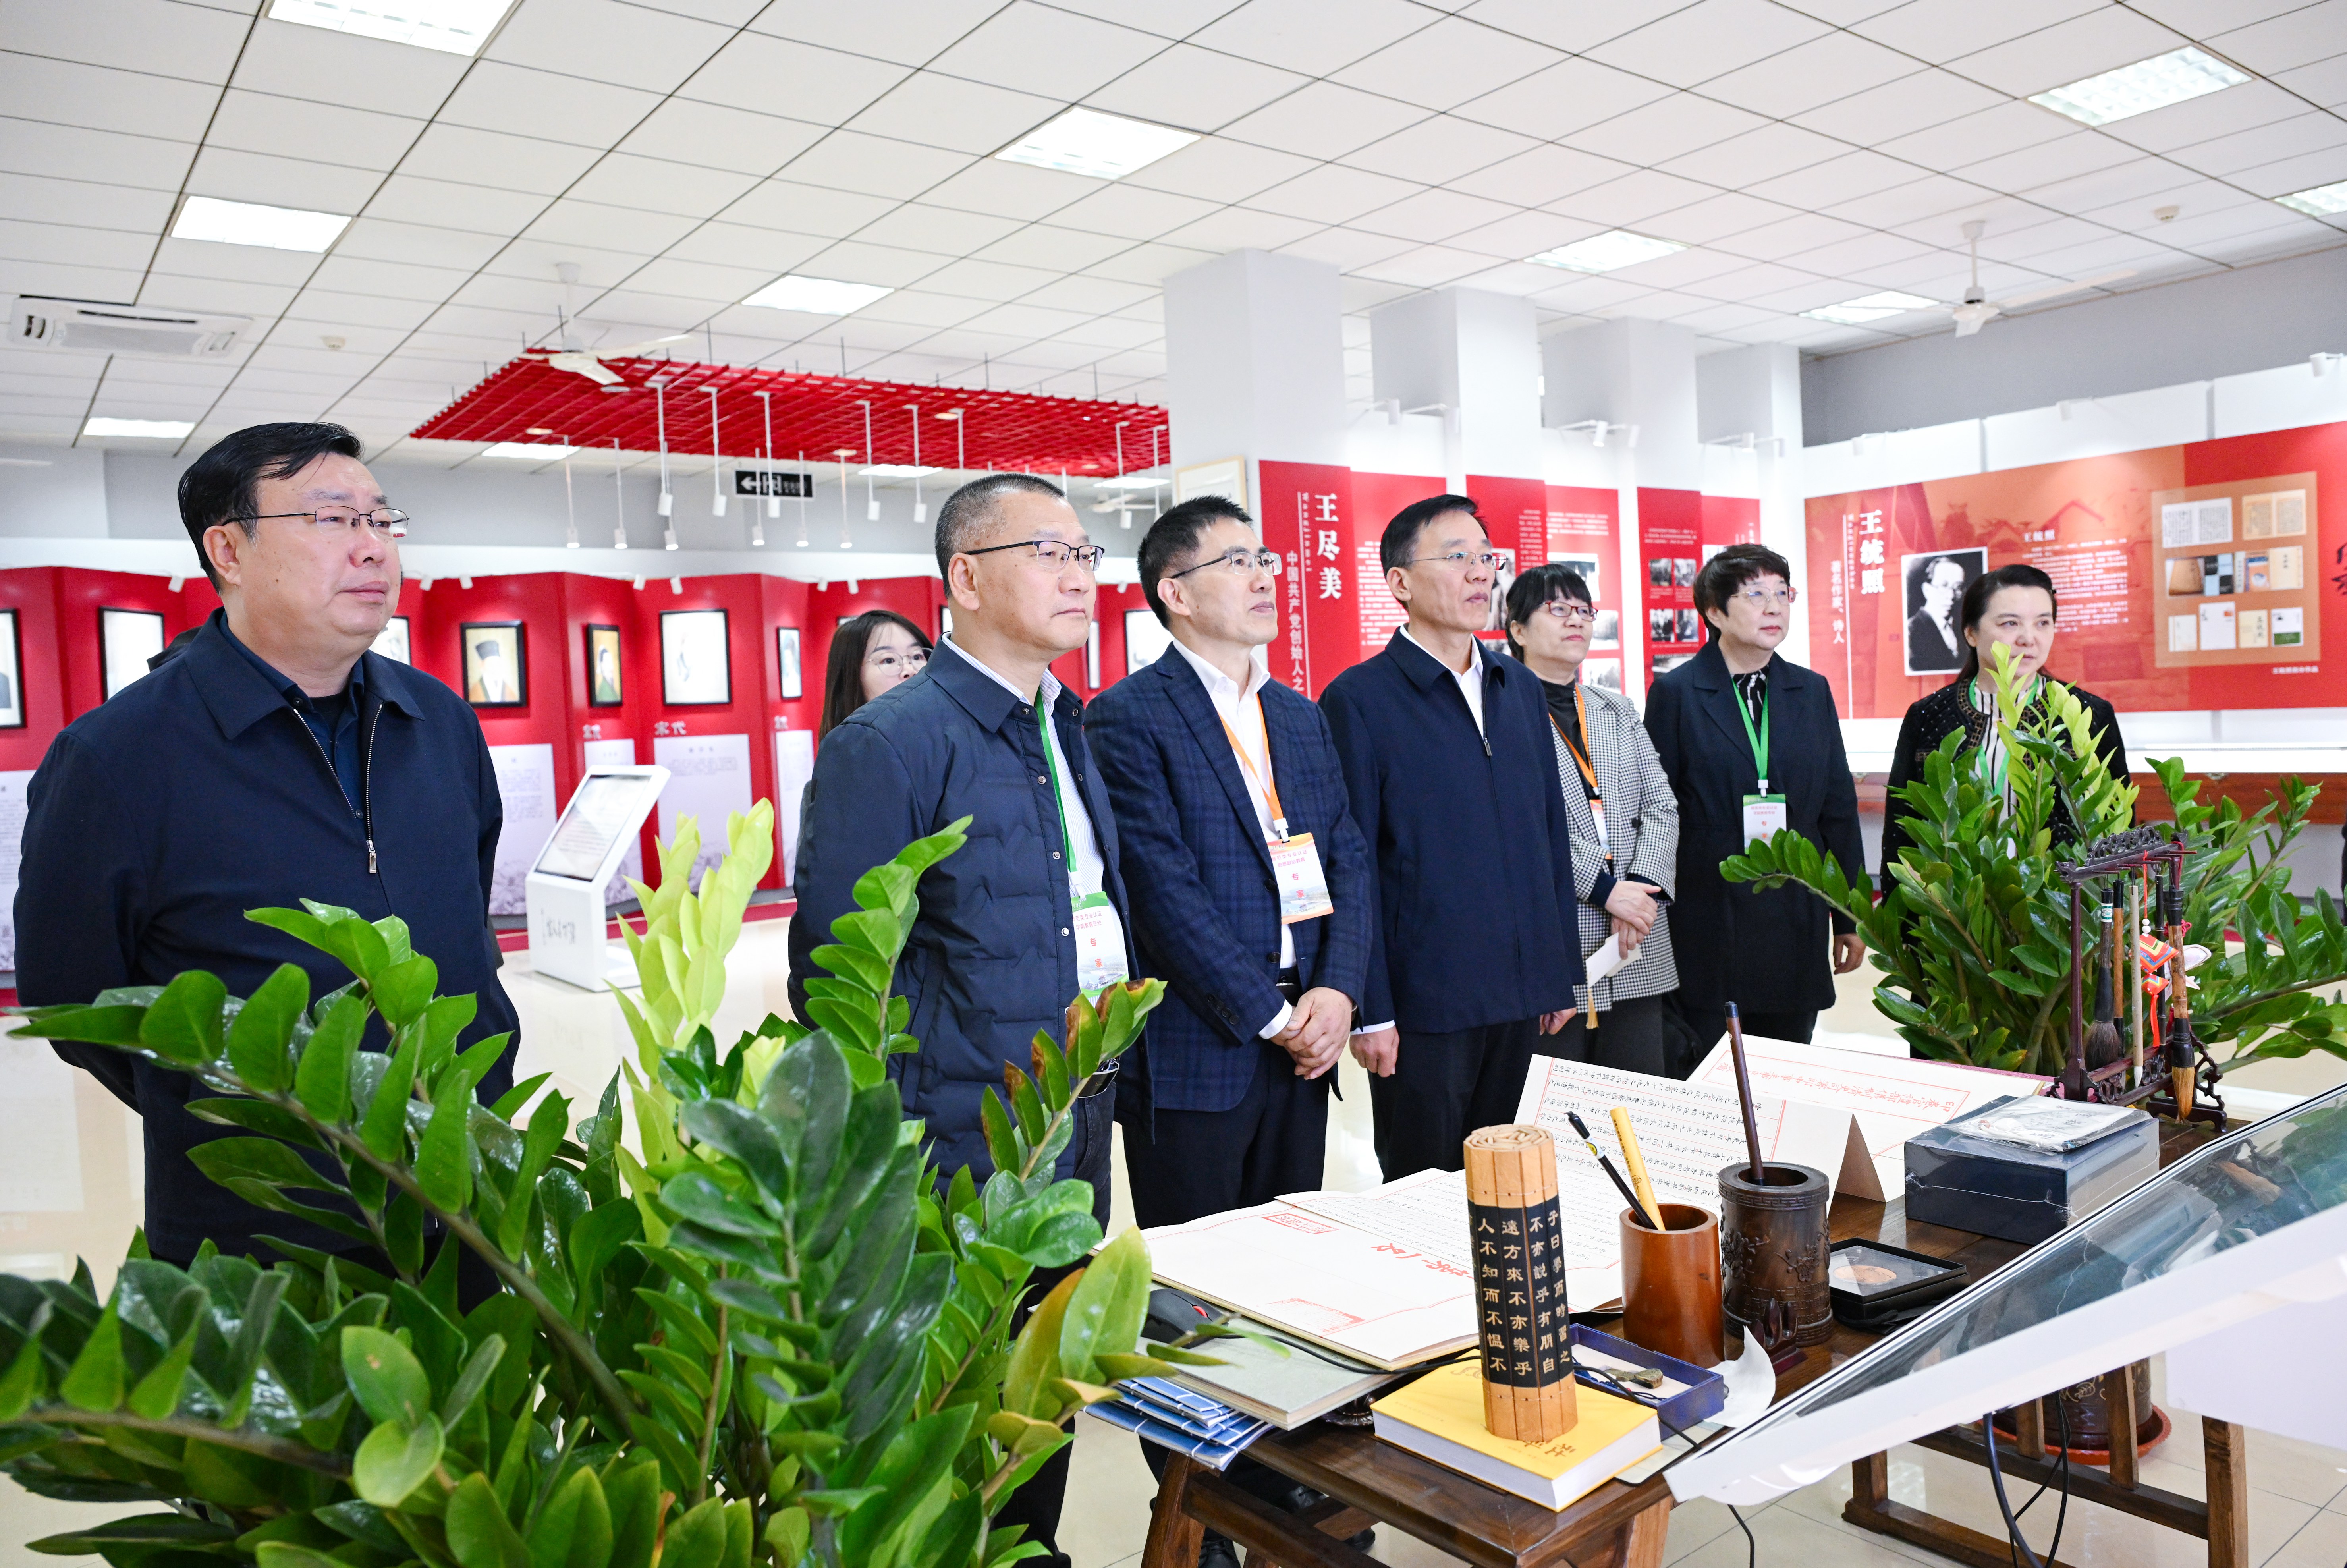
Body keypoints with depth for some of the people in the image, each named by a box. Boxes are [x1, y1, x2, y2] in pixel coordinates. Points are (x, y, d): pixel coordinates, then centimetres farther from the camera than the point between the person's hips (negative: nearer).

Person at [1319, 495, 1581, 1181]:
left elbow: (1552, 834, 14)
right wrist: (1369, 1010, -12)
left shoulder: (1520, 687, 11)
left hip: (1520, 995, 6)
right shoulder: (1358, 700, -8)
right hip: (1422, 1000, -5)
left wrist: (1562, 971, 12)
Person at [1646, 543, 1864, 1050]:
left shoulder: (1812, 691, 11)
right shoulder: (1675, 694, -2)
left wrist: (1850, 917, 10)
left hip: (1796, 925, 4)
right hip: (1706, 927, -4)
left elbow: (1839, 809, 12)